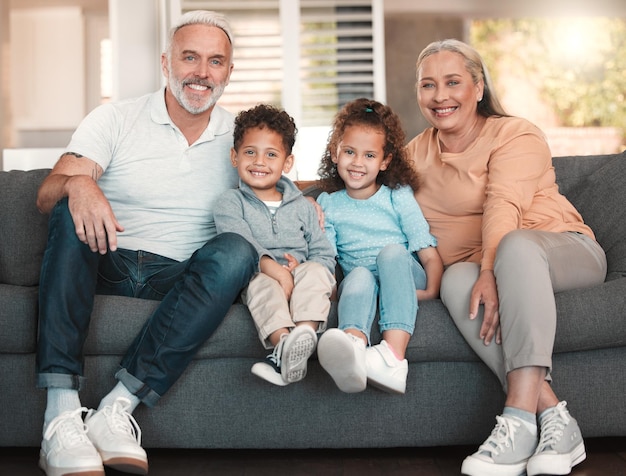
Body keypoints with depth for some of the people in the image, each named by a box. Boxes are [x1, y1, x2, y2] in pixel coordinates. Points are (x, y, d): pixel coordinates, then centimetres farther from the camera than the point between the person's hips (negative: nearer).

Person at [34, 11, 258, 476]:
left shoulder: (237, 137, 9)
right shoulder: (115, 119, 1)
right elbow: (46, 196, -9)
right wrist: (77, 184, -34)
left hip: (178, 280, 1)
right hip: (104, 265, -1)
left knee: (236, 251, -28)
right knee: (73, 210, -30)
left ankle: (118, 407, -34)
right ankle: (62, 411, -38)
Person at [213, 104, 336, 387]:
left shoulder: (302, 206, 19)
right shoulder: (231, 203, 10)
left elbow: (324, 254, 12)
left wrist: (302, 268, -12)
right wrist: (272, 267, -28)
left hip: (300, 277, 2)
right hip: (258, 276, -2)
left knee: (315, 272, -30)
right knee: (262, 283, -35)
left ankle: (305, 333, -54)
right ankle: (284, 340, -58)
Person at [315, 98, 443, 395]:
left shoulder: (398, 196, 10)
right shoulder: (328, 204, 16)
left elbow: (429, 253, 2)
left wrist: (432, 290, -16)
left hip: (404, 277, 0)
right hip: (355, 280, 1)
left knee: (391, 250, -33)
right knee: (360, 274, -34)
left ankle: (394, 357, -54)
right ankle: (352, 347, -71)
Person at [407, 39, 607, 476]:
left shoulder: (516, 135, -4)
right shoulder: (416, 154, 14)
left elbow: (503, 208, -21)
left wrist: (491, 272, -35)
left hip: (563, 249, -3)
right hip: (480, 266, 4)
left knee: (516, 245, -38)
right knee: (457, 280, -32)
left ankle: (520, 416, -45)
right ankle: (551, 413, -38)